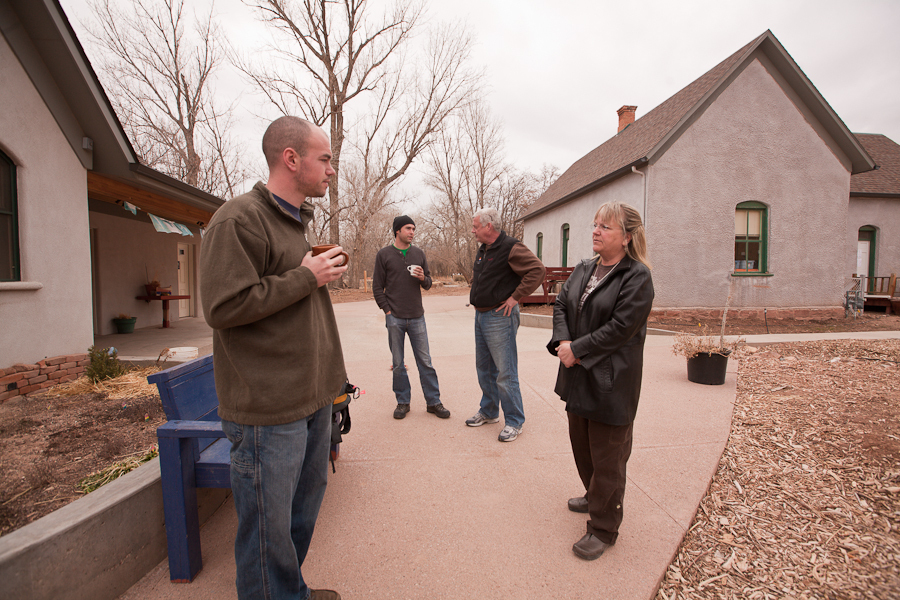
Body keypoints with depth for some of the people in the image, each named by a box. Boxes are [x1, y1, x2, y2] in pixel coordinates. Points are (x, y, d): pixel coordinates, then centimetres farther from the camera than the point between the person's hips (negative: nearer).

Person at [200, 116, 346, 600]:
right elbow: (224, 307, -23)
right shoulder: (238, 220, -14)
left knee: (305, 504, 23)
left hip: (312, 397, 9)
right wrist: (306, 277, -18)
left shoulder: (301, 219, 16)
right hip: (268, 408, -9)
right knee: (269, 526, 7)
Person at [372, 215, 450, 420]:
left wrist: (423, 278, -9)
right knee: (397, 363, 7)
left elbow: (428, 284, 14)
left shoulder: (419, 253, 9)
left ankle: (433, 402, 15)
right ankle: (402, 402, 21)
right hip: (395, 319, -2)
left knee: (425, 361, 5)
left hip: (417, 317, 2)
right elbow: (377, 287, 1)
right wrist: (387, 310, -7)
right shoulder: (384, 254, 1)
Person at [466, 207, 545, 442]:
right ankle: (489, 412, 33)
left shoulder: (511, 247, -15)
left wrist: (515, 297, -20)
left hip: (499, 317, -9)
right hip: (480, 315, 9)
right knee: (484, 368, 18)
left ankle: (514, 421, 10)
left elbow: (537, 270, -22)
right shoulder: (483, 249, 13)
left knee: (505, 372, -4)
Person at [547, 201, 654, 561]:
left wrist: (577, 349, -18)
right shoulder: (583, 270, 9)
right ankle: (595, 497, 48)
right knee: (581, 444, 23)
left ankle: (603, 528, 25)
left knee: (607, 456, 6)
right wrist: (563, 342, -11)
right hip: (578, 376, 8)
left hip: (612, 381, -7)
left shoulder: (637, 277, -14)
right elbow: (561, 305, 6)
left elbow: (620, 327, -21)